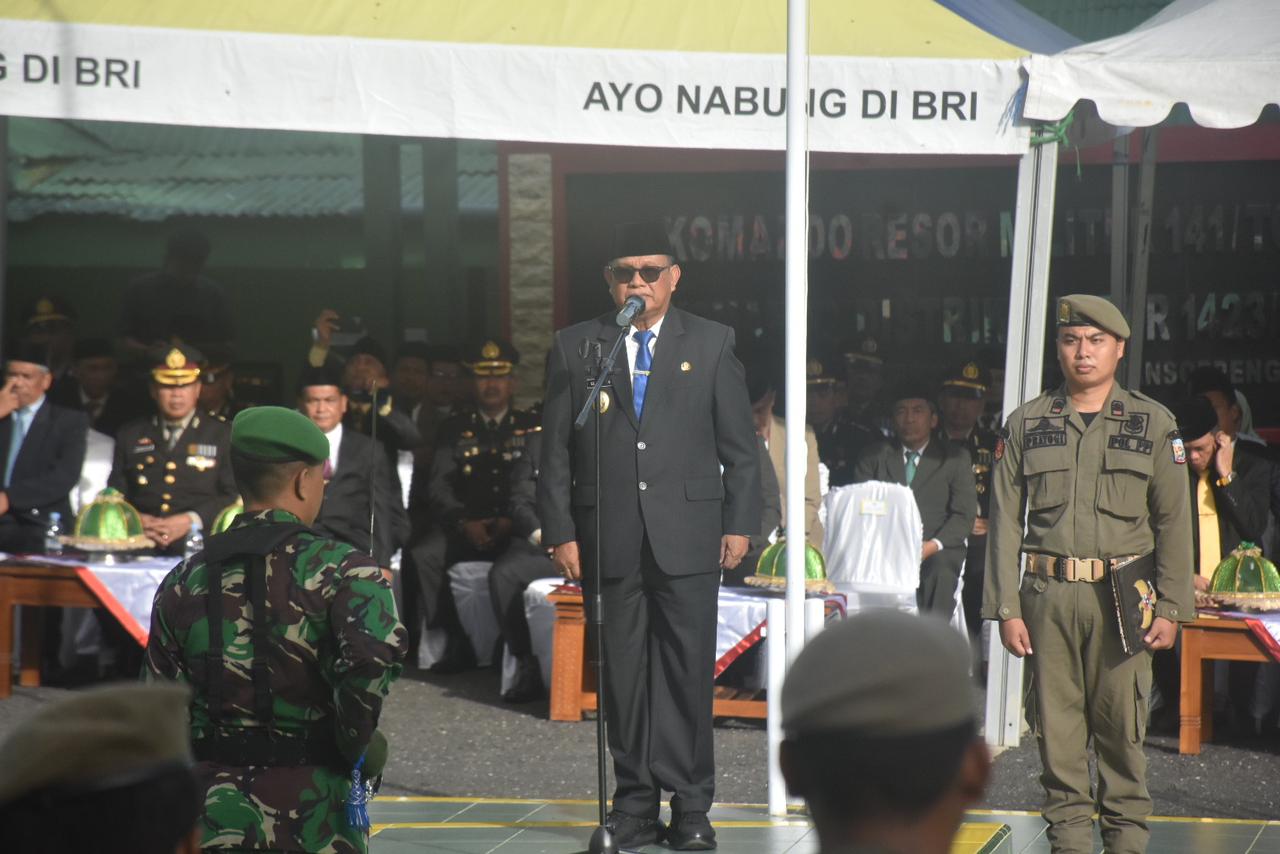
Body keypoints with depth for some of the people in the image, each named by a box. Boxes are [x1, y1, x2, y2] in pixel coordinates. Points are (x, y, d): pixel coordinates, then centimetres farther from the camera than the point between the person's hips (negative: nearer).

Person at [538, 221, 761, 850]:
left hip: (688, 535, -1)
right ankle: (635, 802, 13)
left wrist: (739, 524, 1)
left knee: (688, 670, 0)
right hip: (609, 538, 1)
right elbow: (557, 450, 6)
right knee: (623, 674, 4)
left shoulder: (711, 344, 6)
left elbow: (740, 447, 7)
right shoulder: (574, 348, 8)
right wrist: (560, 532, 0)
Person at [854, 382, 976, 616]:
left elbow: (964, 515, 5)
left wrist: (932, 546, -13)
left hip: (936, 552, 0)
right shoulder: (873, 457, 20)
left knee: (941, 571, -35)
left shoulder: (955, 459, 15)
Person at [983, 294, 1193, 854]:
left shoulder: (1154, 424, 7)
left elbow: (1174, 522, 7)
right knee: (1057, 724, 3)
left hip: (1122, 598, -1)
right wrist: (1006, 609, 0)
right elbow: (1005, 520, 7)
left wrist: (1170, 608, 0)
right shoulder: (1025, 425, 9)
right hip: (1048, 598, 1)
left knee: (1121, 727, 0)